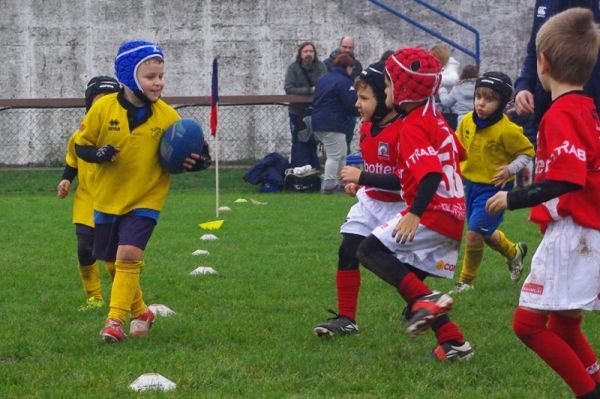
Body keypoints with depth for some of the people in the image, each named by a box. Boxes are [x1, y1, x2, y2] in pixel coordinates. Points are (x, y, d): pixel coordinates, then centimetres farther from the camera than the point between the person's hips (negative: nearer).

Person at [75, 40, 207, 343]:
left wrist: (192, 161, -19)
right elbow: (80, 145, 0)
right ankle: (140, 313, 33)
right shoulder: (103, 108, -9)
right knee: (115, 261, 12)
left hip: (145, 199, -2)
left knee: (128, 254, -20)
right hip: (108, 198, 2)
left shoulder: (168, 116, -8)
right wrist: (98, 153, -21)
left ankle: (115, 319, -15)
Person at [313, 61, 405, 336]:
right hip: (369, 202, 7)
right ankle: (346, 320, 0)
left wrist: (362, 177, -25)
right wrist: (357, 184, 3)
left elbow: (404, 181, -28)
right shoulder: (366, 127, 5)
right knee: (347, 252, -5)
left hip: (397, 207, -7)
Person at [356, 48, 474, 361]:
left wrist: (415, 213, -32)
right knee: (410, 279, 16)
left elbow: (431, 174, -27)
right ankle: (452, 342, 10)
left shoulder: (412, 128, -15)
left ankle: (424, 300, -23)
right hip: (453, 216, 10)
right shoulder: (435, 118, 14)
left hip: (432, 214, -10)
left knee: (370, 250, -10)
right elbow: (458, 155, 25)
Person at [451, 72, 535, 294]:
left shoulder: (507, 130, -21)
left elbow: (527, 152, -9)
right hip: (471, 184, 6)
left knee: (474, 234, -11)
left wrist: (510, 169, -24)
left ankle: (466, 281, 9)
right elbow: (459, 147, 11)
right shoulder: (467, 122, -5)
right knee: (485, 234, 21)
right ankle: (514, 252, 51)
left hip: (494, 187, -6)